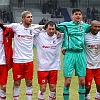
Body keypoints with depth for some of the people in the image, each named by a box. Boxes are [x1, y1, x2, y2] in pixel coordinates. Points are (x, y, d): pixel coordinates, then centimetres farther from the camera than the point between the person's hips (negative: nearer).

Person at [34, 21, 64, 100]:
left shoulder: (59, 37, 1)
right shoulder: (40, 36, -4)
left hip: (54, 67, 2)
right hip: (42, 67, -2)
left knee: (53, 88, 5)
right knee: (42, 89, 0)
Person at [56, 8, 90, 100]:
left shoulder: (84, 26, 11)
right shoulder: (66, 25, 1)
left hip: (81, 54, 3)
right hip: (69, 54, -3)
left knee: (82, 81, 4)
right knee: (67, 81, -3)